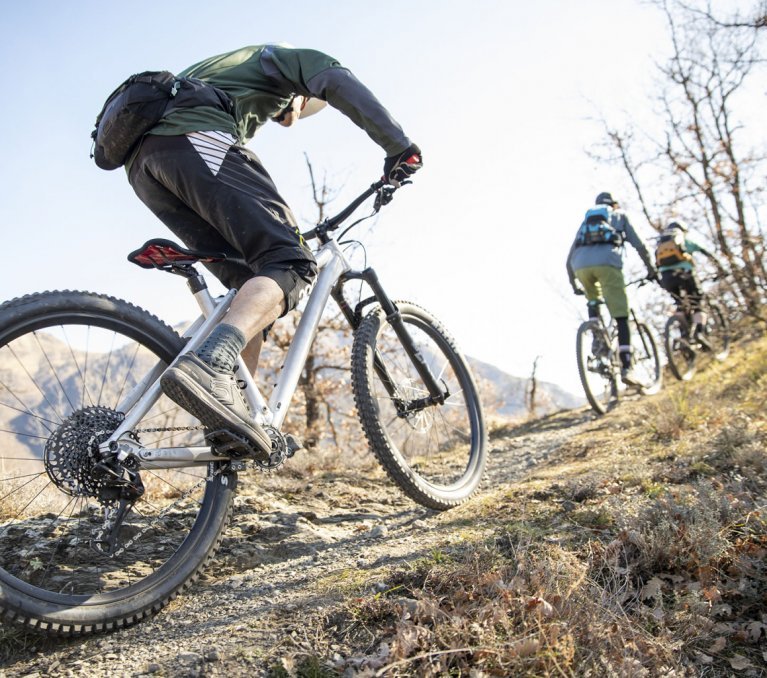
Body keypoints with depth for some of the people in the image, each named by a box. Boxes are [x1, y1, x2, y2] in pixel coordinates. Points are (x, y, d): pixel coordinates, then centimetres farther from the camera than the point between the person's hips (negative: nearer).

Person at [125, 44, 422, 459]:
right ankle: (208, 368, -41)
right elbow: (338, 82, 2)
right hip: (194, 143, -8)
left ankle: (232, 409, -6)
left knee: (250, 281, 8)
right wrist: (399, 147, -1)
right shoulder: (284, 58, 27)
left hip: (142, 166, 8)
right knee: (291, 263, -16)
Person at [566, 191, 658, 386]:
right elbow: (640, 246, 20)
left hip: (581, 264, 3)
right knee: (621, 317, -3)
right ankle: (626, 368, -14)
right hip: (607, 263, -3)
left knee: (593, 301, 33)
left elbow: (569, 258, 34)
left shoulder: (586, 220, 37)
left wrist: (574, 284, 44)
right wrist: (651, 269, 30)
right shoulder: (620, 216, 30)